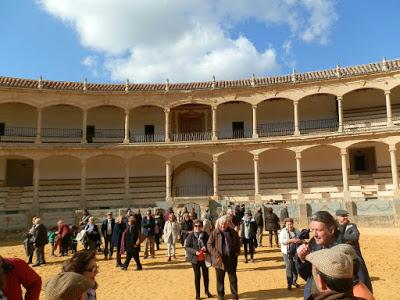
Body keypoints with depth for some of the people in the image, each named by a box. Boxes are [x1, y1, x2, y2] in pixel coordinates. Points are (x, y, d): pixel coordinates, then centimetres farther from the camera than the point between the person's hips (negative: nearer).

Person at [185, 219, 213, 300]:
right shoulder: (191, 235, -11)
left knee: (206, 275, 15)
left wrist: (206, 248, -16)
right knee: (197, 276, 6)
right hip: (195, 259, -2)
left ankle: (206, 291, 39)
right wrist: (195, 252, -22)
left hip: (204, 259, 2)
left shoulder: (205, 235, -4)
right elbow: (186, 247, -9)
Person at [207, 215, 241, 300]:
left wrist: (237, 252, 0)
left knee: (233, 279, 11)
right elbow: (209, 244, -4)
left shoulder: (233, 232, 1)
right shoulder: (215, 232, -8)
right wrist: (215, 253, -16)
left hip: (231, 260, 2)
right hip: (219, 260, -1)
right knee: (220, 279, 12)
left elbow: (238, 243, 14)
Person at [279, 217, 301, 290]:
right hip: (287, 252, -4)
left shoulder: (296, 231, 5)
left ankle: (294, 281, 29)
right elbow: (281, 240, -18)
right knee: (289, 267, -6)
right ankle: (289, 283, 6)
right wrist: (291, 240, -26)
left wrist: (299, 240, -19)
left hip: (296, 252, 4)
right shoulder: (283, 231, -6)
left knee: (295, 267, 10)